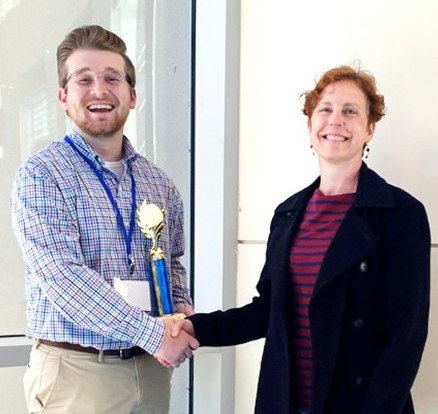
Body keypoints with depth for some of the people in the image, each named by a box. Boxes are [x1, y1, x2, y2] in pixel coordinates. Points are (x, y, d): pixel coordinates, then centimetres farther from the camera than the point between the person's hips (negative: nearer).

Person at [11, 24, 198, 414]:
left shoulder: (159, 184, 9)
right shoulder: (41, 175, -8)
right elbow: (62, 276, -18)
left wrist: (183, 310, -1)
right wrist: (151, 332, -21)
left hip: (150, 367, 5)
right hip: (76, 370, -5)